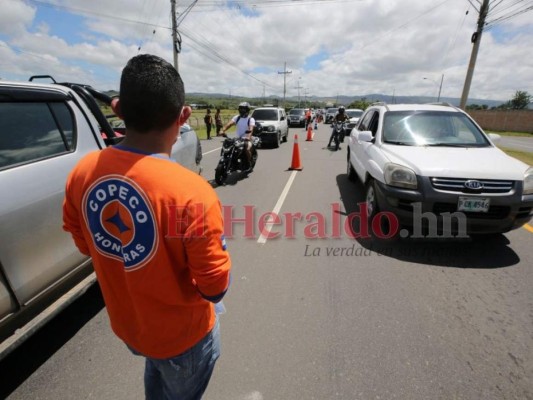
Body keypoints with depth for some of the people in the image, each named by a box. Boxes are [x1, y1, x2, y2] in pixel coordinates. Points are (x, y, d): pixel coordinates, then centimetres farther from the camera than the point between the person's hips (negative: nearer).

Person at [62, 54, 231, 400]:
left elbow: (83, 242, 2)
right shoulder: (192, 192, -36)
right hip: (182, 333, -5)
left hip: (124, 321, 5)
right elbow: (215, 288, -25)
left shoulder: (83, 172, -16)